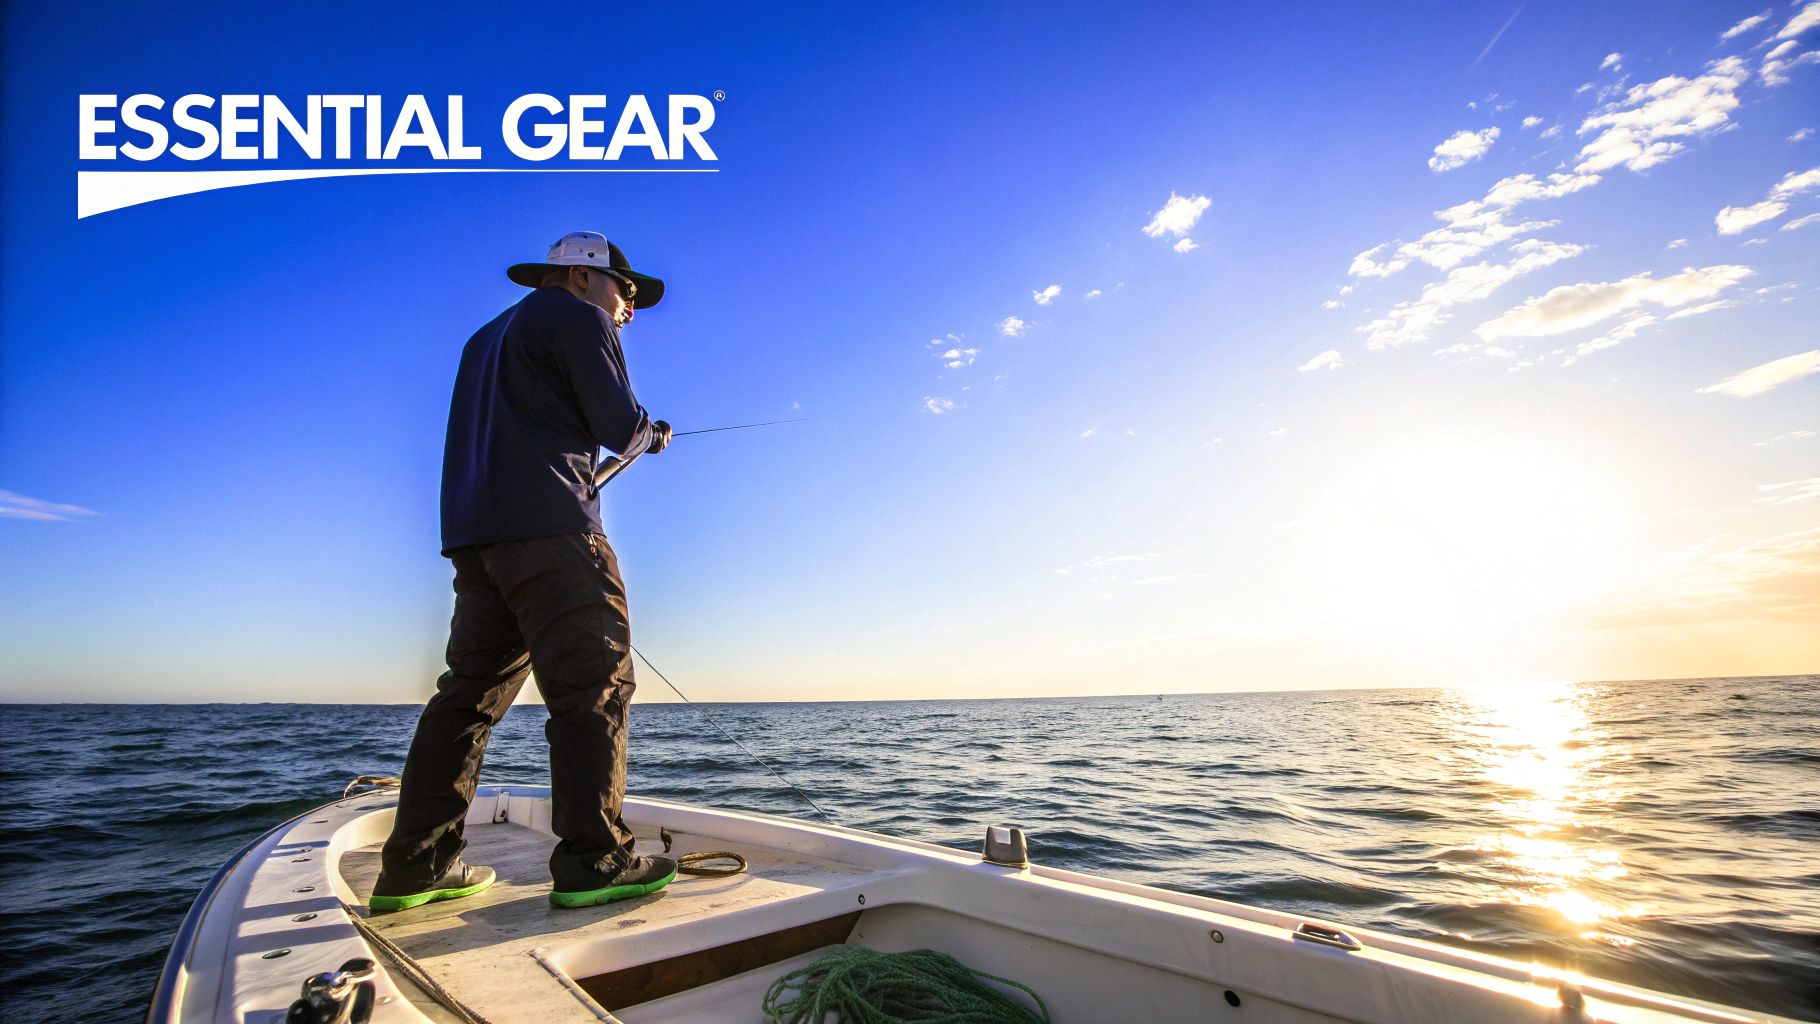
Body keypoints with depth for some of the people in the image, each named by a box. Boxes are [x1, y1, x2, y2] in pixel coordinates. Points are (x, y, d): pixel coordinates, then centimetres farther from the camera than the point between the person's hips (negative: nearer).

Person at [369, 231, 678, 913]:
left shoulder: (489, 335, 32)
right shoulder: (578, 317, 4)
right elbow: (618, 425, -6)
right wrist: (652, 434, 14)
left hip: (473, 535, 9)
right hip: (547, 528, -9)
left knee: (470, 691, 10)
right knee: (595, 683, -9)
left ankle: (415, 867, 12)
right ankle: (592, 862, -10)